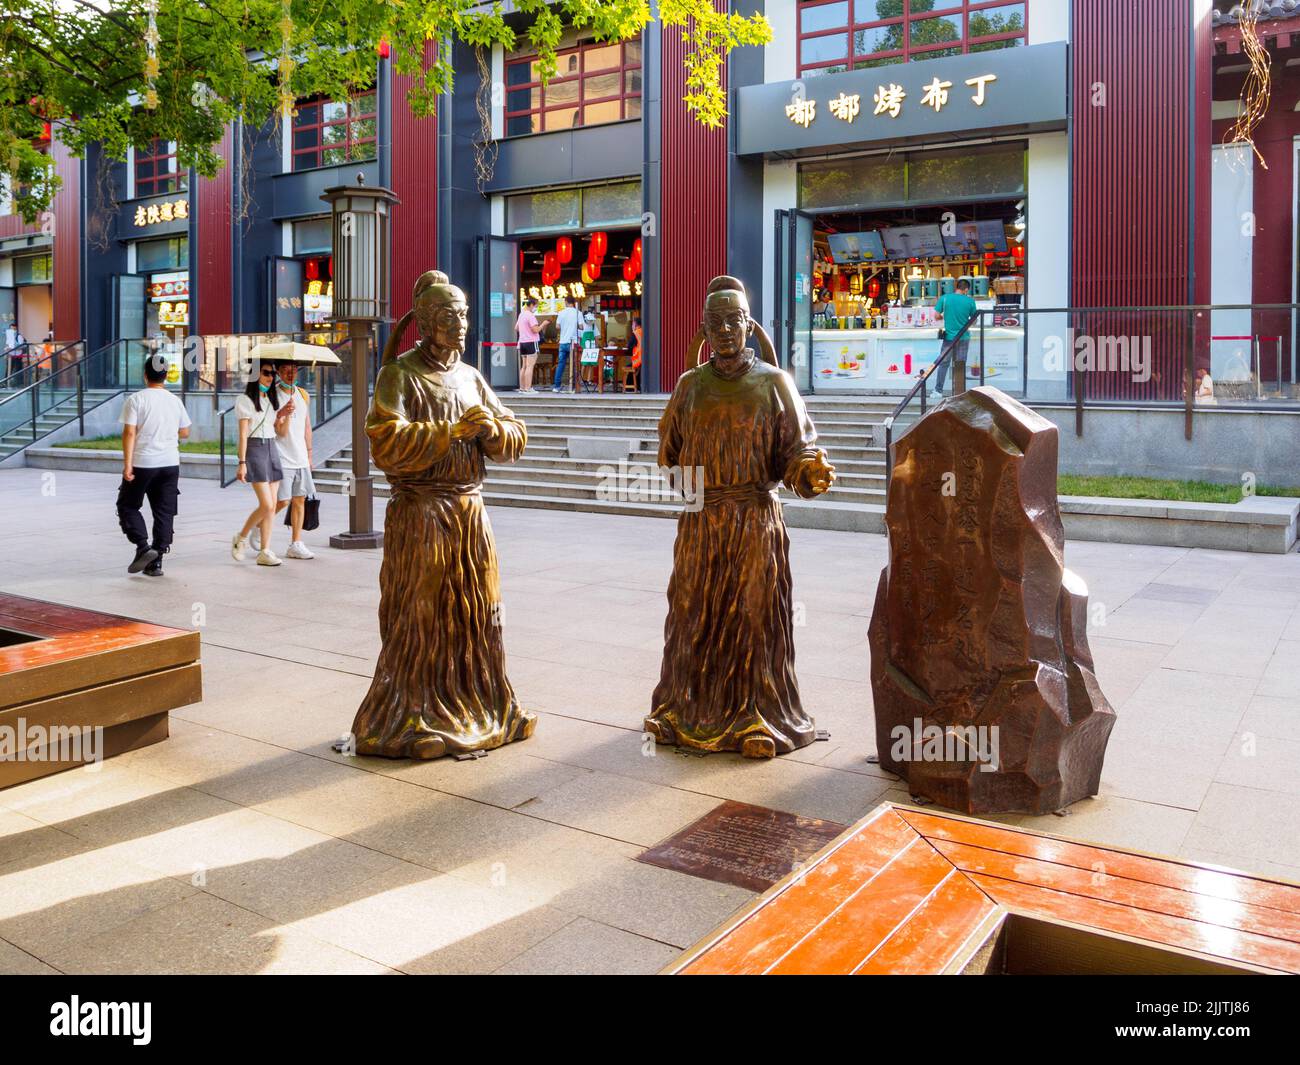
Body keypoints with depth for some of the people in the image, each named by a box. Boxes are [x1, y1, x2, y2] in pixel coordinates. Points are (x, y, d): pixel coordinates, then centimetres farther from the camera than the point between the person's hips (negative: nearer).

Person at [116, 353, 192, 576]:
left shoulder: (136, 399, -7)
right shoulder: (175, 401, 5)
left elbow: (129, 433, -13)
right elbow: (184, 432, 12)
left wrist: (127, 465, -12)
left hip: (142, 464, -3)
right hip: (170, 464, 4)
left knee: (127, 506, 13)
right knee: (164, 513, 7)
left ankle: (143, 547, -5)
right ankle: (156, 562, 7)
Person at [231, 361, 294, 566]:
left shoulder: (273, 400, 16)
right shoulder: (246, 400, -3)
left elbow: (281, 432, 15)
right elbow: (243, 434, -8)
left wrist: (287, 415, -3)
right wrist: (242, 462, -14)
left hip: (272, 450, 7)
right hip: (255, 449, -7)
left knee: (271, 506, 2)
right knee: (266, 505, -13)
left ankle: (265, 551, 5)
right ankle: (241, 538, 9)